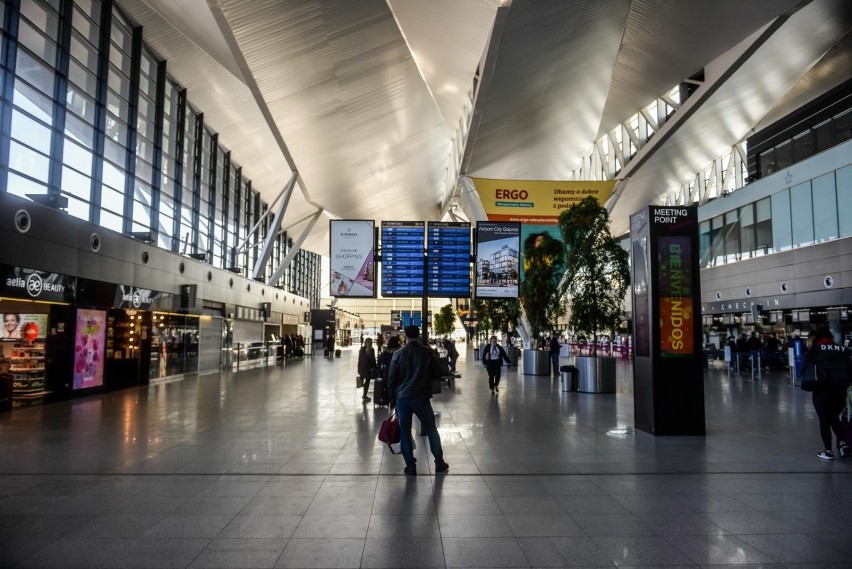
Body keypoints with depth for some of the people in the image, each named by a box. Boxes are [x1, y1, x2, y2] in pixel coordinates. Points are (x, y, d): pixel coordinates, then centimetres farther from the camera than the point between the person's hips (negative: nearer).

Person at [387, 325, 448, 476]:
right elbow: (438, 373, 2)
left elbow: (391, 379, 0)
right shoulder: (428, 352, -4)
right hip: (422, 398, 0)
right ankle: (439, 463, 18)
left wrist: (392, 399, 9)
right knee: (431, 429, 13)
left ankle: (410, 466, 9)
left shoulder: (398, 354, -2)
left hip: (402, 398, 0)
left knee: (404, 431, 9)